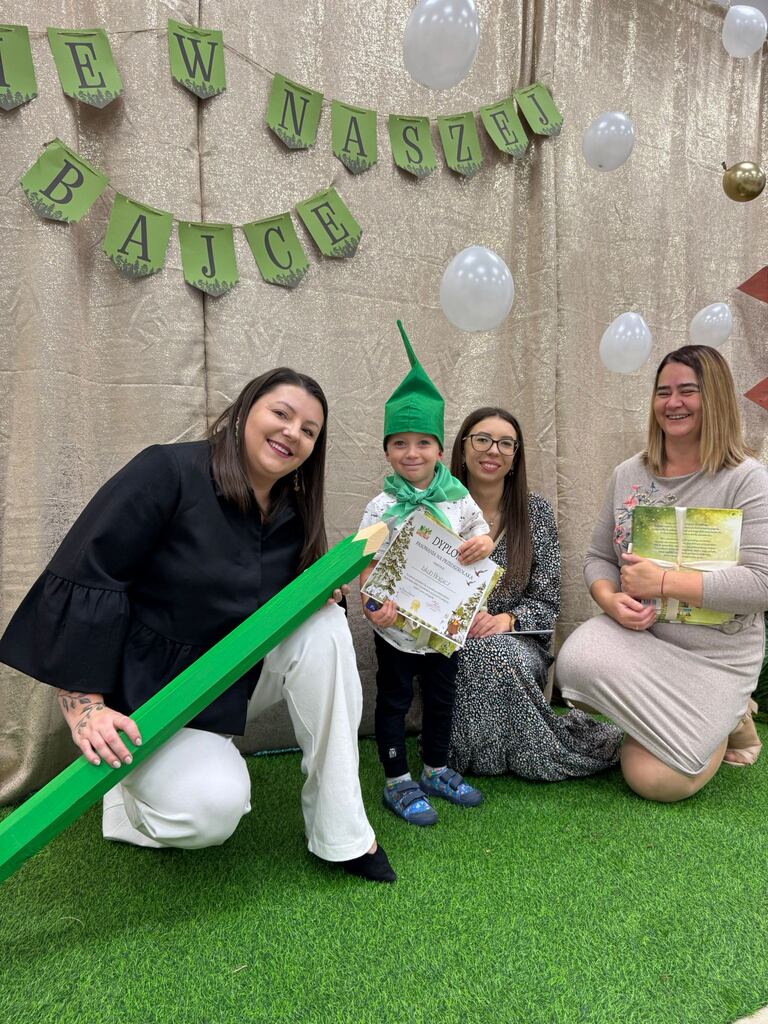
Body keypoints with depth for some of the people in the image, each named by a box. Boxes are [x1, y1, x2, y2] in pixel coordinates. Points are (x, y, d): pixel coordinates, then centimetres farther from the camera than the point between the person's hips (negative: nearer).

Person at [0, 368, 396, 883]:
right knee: (214, 807, -27)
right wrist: (85, 704, -27)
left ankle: (342, 834, -10)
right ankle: (130, 793, 11)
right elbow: (81, 577, -23)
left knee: (324, 626, -20)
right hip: (143, 689, -6)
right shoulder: (167, 472, -20)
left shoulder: (294, 513, -1)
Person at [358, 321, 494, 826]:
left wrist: (484, 543, -18)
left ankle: (437, 770, 39)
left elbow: (481, 531, 6)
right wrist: (372, 605, -31)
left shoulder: (457, 495, -3)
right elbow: (368, 563, -16)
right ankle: (398, 781, 26)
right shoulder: (384, 506, -13)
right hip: (397, 625, -4)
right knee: (394, 700, 10)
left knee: (442, 697, 19)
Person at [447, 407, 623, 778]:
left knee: (497, 656, -34)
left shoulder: (536, 511, 1)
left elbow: (545, 600, 1)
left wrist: (507, 620, -19)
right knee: (485, 653, -33)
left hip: (520, 643, 0)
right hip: (452, 646, 0)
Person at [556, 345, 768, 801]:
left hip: (715, 656, -4)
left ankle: (725, 720, 21)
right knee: (577, 661, -30)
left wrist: (662, 582, -23)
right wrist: (612, 601, -15)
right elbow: (599, 557, 7)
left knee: (657, 780, -13)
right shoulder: (628, 475, 3)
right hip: (638, 633, 4)